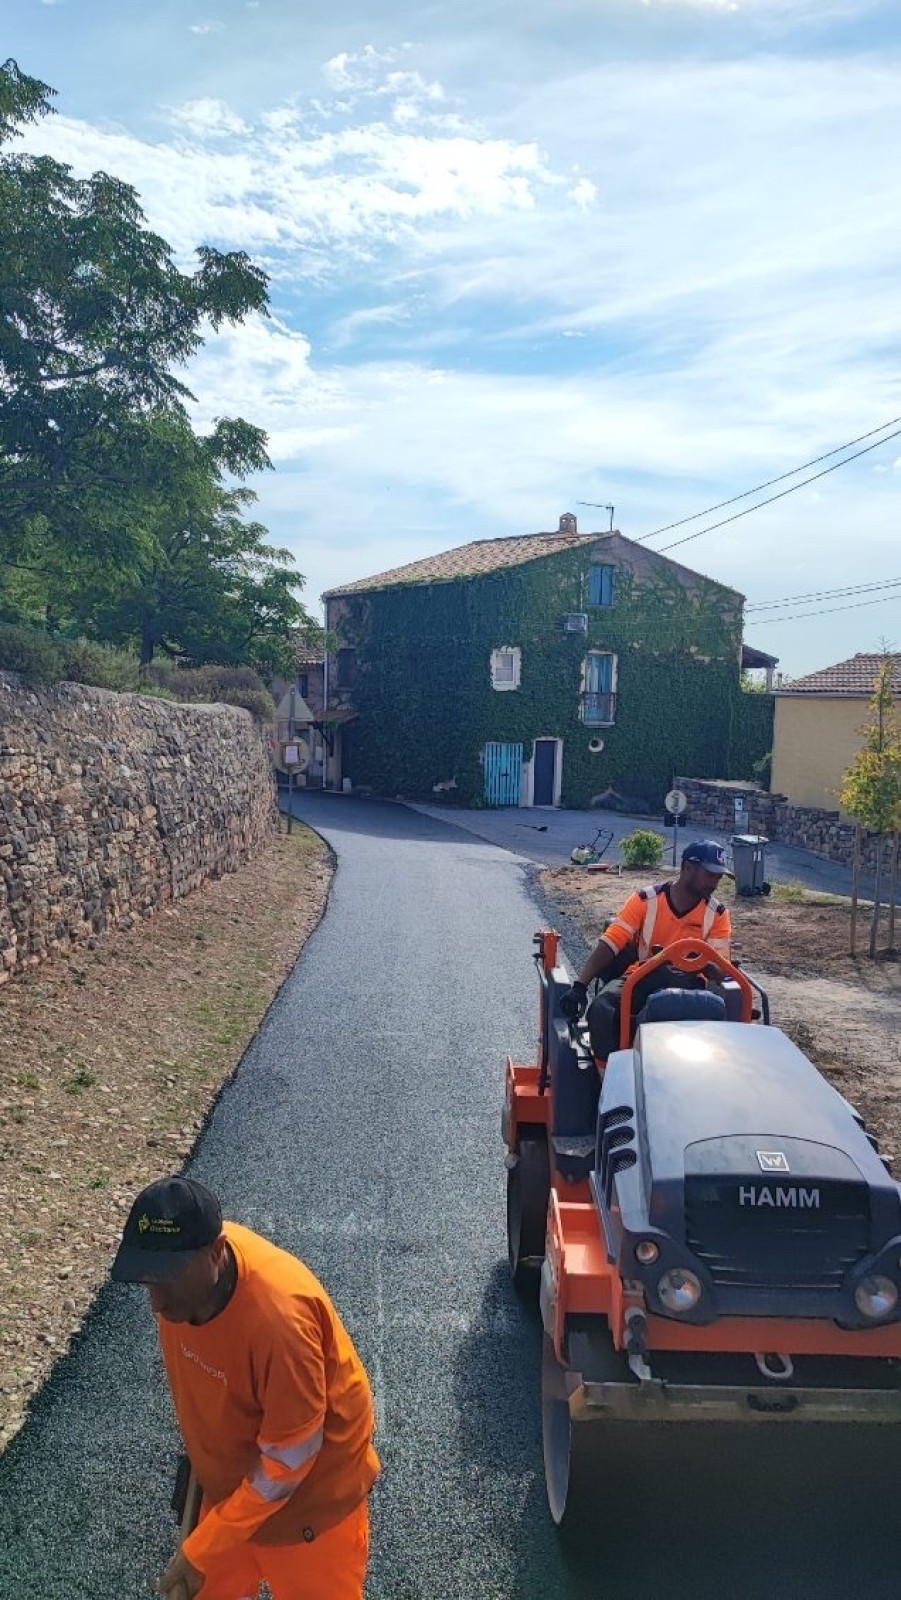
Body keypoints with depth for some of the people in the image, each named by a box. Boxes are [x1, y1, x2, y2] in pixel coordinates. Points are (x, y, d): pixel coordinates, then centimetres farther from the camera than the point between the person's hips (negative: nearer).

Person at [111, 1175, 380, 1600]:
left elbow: (287, 1462, -27)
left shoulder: (278, 1316, -41)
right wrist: (199, 1451, 14)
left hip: (311, 1490, -5)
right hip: (231, 1476, 6)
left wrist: (200, 1548, -19)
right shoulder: (182, 1266, -20)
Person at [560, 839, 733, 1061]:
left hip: (687, 984, 1)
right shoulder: (646, 900, -6)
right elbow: (610, 943, -12)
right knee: (601, 1008, -30)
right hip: (640, 978, 0)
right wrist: (580, 986, -24)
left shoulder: (718, 913, 0)